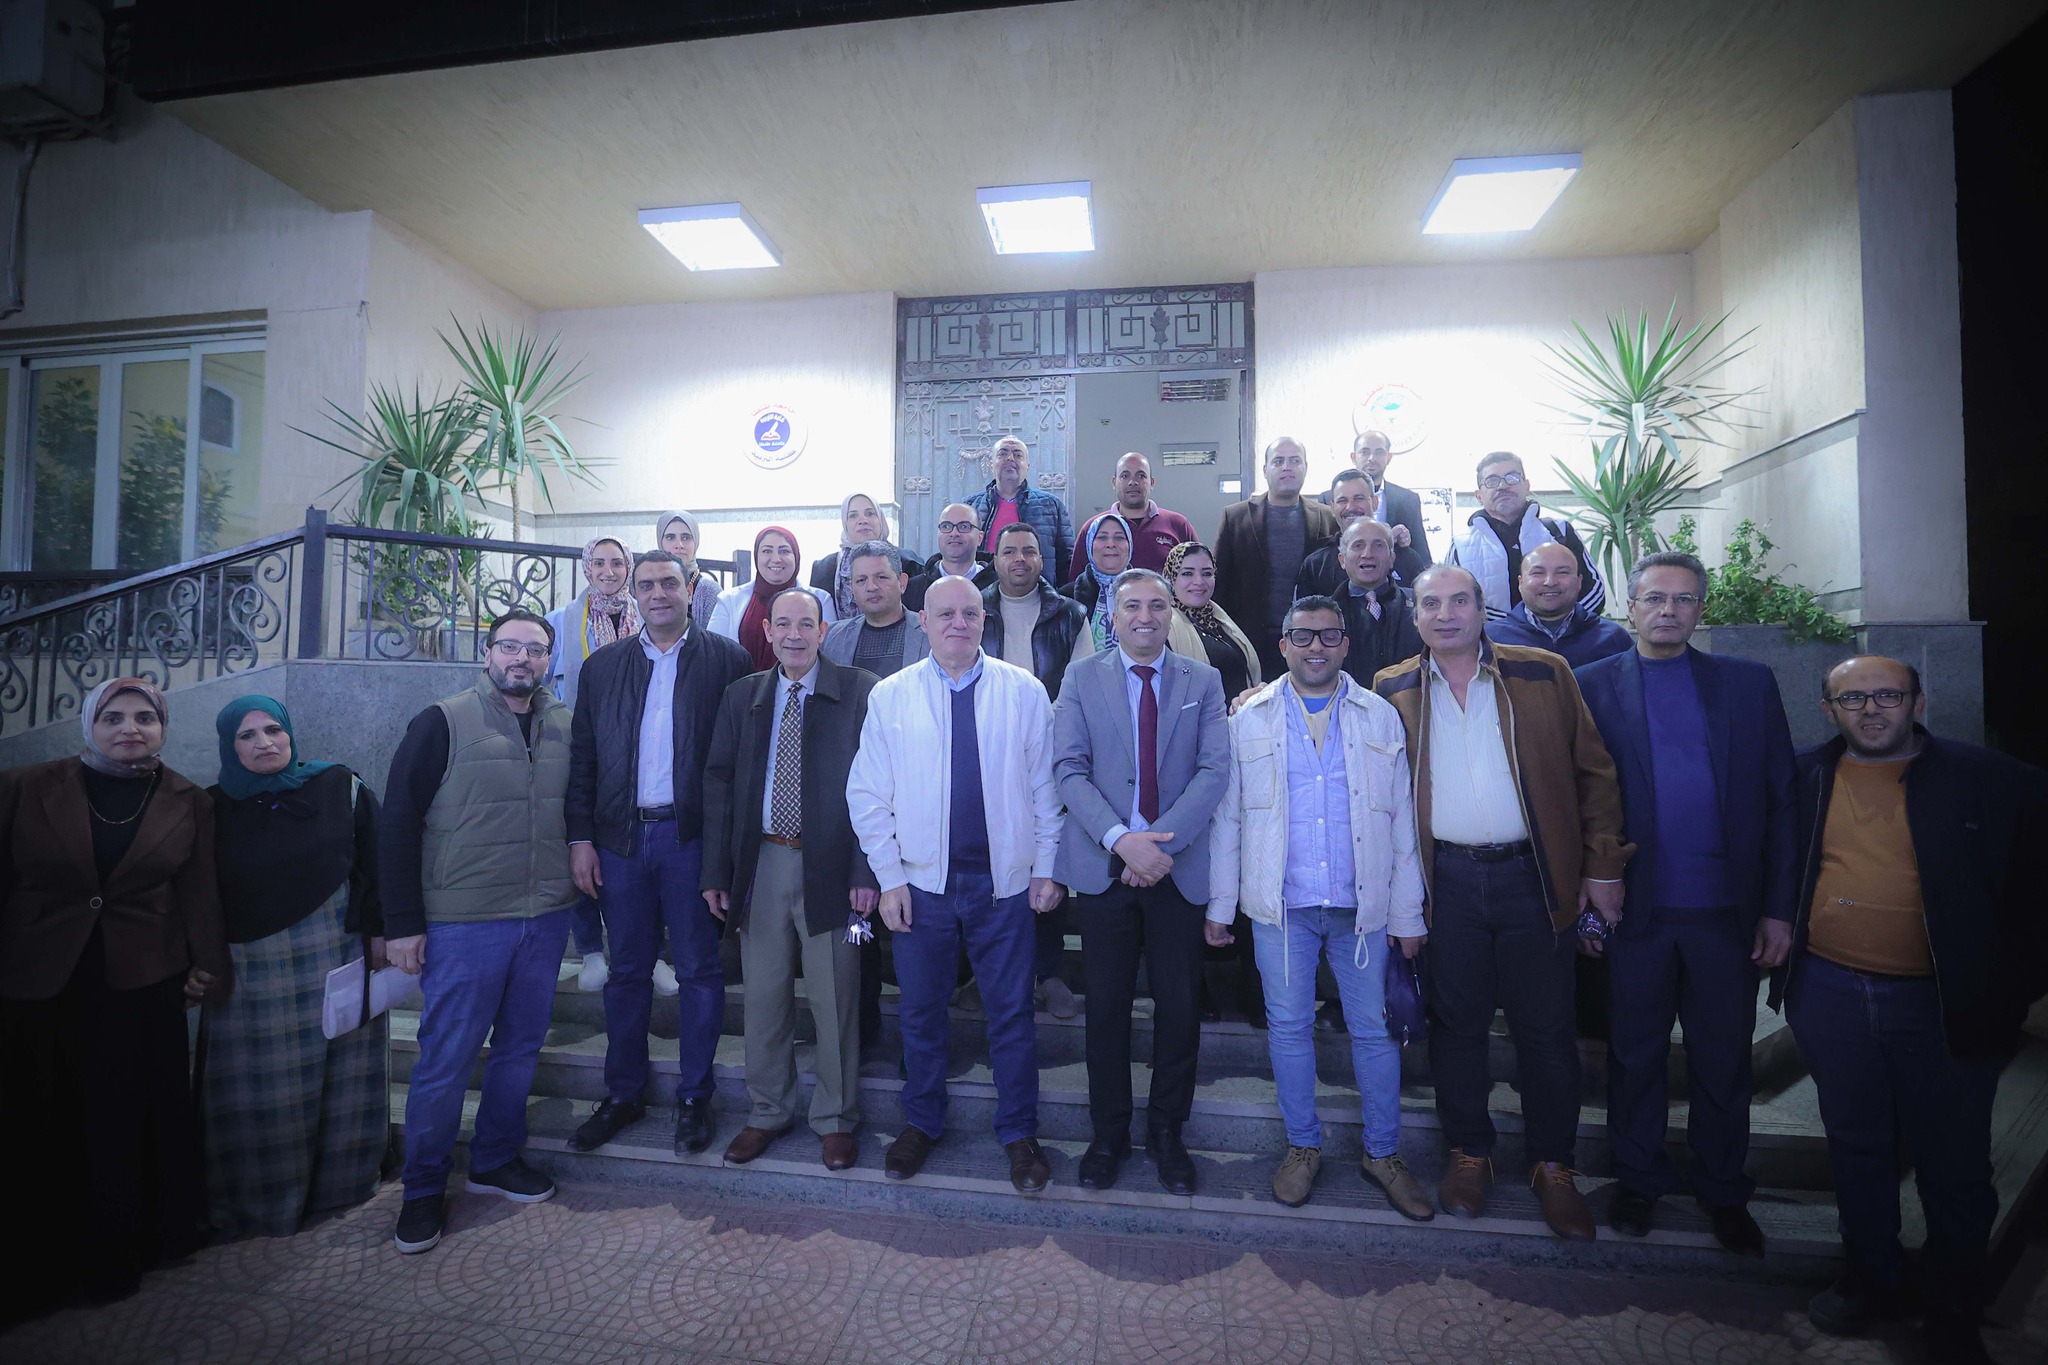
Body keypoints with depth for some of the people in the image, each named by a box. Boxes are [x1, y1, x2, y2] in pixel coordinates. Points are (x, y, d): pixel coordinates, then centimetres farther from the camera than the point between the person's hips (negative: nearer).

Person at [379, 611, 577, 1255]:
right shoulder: (444, 723, -5)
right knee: (446, 1058, 6)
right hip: (464, 922, -4)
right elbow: (398, 823, -5)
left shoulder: (566, 726, 6)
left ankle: (496, 1160, 35)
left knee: (520, 1049, 15)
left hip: (546, 918, 4)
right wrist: (402, 923, -7)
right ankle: (424, 1187, 27)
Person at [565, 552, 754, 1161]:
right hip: (621, 838, 3)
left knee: (699, 970, 6)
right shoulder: (602, 666, 10)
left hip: (692, 836, -3)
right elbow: (582, 757, 9)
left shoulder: (727, 660, -1)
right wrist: (580, 837, 3)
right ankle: (622, 1094, 30)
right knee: (627, 971, 14)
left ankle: (694, 1097, 22)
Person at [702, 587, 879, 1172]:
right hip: (761, 865, 4)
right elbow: (718, 784, 8)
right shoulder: (741, 696, 9)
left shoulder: (860, 692, -4)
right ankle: (768, 1112, 35)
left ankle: (835, 1118, 28)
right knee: (762, 996, 15)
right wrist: (716, 871, 3)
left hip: (829, 866, -3)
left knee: (833, 999, 7)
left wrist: (866, 871, -12)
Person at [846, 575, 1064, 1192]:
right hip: (922, 881, 1)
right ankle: (921, 1123, 39)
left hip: (1005, 881, 0)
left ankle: (1019, 1133, 31)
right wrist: (889, 876, -3)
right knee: (921, 1012, 16)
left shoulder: (1024, 691, -3)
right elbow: (869, 795, 0)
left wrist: (1046, 868, -1)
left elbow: (1045, 786, 0)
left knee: (1012, 1014, 11)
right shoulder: (889, 695, -2)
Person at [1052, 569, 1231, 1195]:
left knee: (1179, 1006, 8)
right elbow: (1068, 768, -5)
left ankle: (1167, 1132, 30)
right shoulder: (1082, 677, 4)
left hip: (1178, 865, 1)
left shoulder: (1203, 681, 6)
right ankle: (1109, 1135, 29)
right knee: (1107, 1007, 10)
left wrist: (1160, 841, -16)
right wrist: (1120, 838, -18)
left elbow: (1214, 770, -4)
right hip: (1103, 864, 0)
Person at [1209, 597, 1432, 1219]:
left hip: (1363, 905, 1)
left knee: (1373, 1029, 10)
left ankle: (1383, 1152, 30)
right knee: (1288, 1026, 10)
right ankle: (1303, 1146, 29)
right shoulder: (1249, 719, 3)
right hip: (1281, 905, 0)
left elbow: (1403, 820, 4)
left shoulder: (1381, 718, 4)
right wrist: (1221, 902, 2)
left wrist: (1408, 912, 2)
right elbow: (1227, 815, 3)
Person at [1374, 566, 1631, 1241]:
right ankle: (1469, 1152, 30)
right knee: (1456, 1022, 12)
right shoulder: (1392, 692, 4)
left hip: (1535, 876, 0)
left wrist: (1603, 865, 0)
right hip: (1446, 880, 1)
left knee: (1547, 1028, 9)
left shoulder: (1544, 674, 2)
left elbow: (1593, 772, 3)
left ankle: (1552, 1165, 29)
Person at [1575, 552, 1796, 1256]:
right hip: (1635, 911, -1)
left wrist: (1779, 907, -3)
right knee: (1635, 1056, 14)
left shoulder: (1750, 683, 4)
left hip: (1728, 911, 2)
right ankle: (1638, 1179, 34)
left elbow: (1782, 797, 2)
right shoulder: (1591, 686, -2)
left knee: (1724, 1060, 15)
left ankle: (1723, 1192, 36)